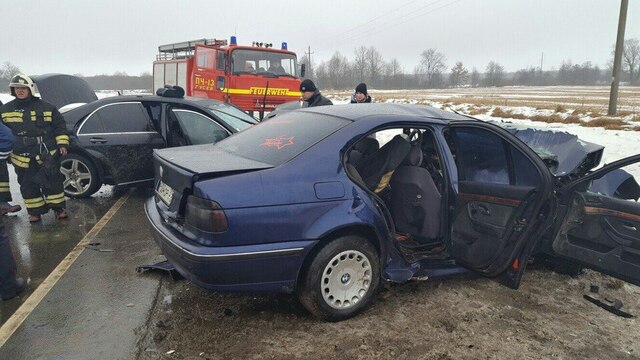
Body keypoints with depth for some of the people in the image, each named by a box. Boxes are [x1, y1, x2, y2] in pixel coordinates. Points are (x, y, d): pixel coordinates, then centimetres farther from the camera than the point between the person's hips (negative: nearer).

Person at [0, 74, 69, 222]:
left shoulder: (46, 108, 1)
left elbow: (60, 127, 6)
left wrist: (62, 144, 0)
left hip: (47, 155, -2)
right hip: (22, 158, 2)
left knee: (53, 182, 2)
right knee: (28, 185, 8)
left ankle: (58, 208, 13)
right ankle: (35, 211, 19)